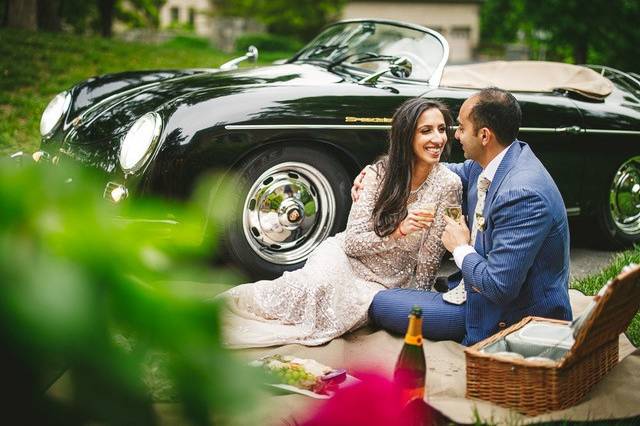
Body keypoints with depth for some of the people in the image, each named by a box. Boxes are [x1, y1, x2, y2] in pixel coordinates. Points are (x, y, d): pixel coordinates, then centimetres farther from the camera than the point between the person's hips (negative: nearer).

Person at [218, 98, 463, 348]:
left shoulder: (448, 184, -11)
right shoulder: (379, 173, -11)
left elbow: (430, 259, -5)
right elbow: (352, 242, -12)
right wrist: (398, 231, -27)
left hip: (385, 284, 1)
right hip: (346, 258, -1)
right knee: (319, 285, -36)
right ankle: (222, 305, -17)